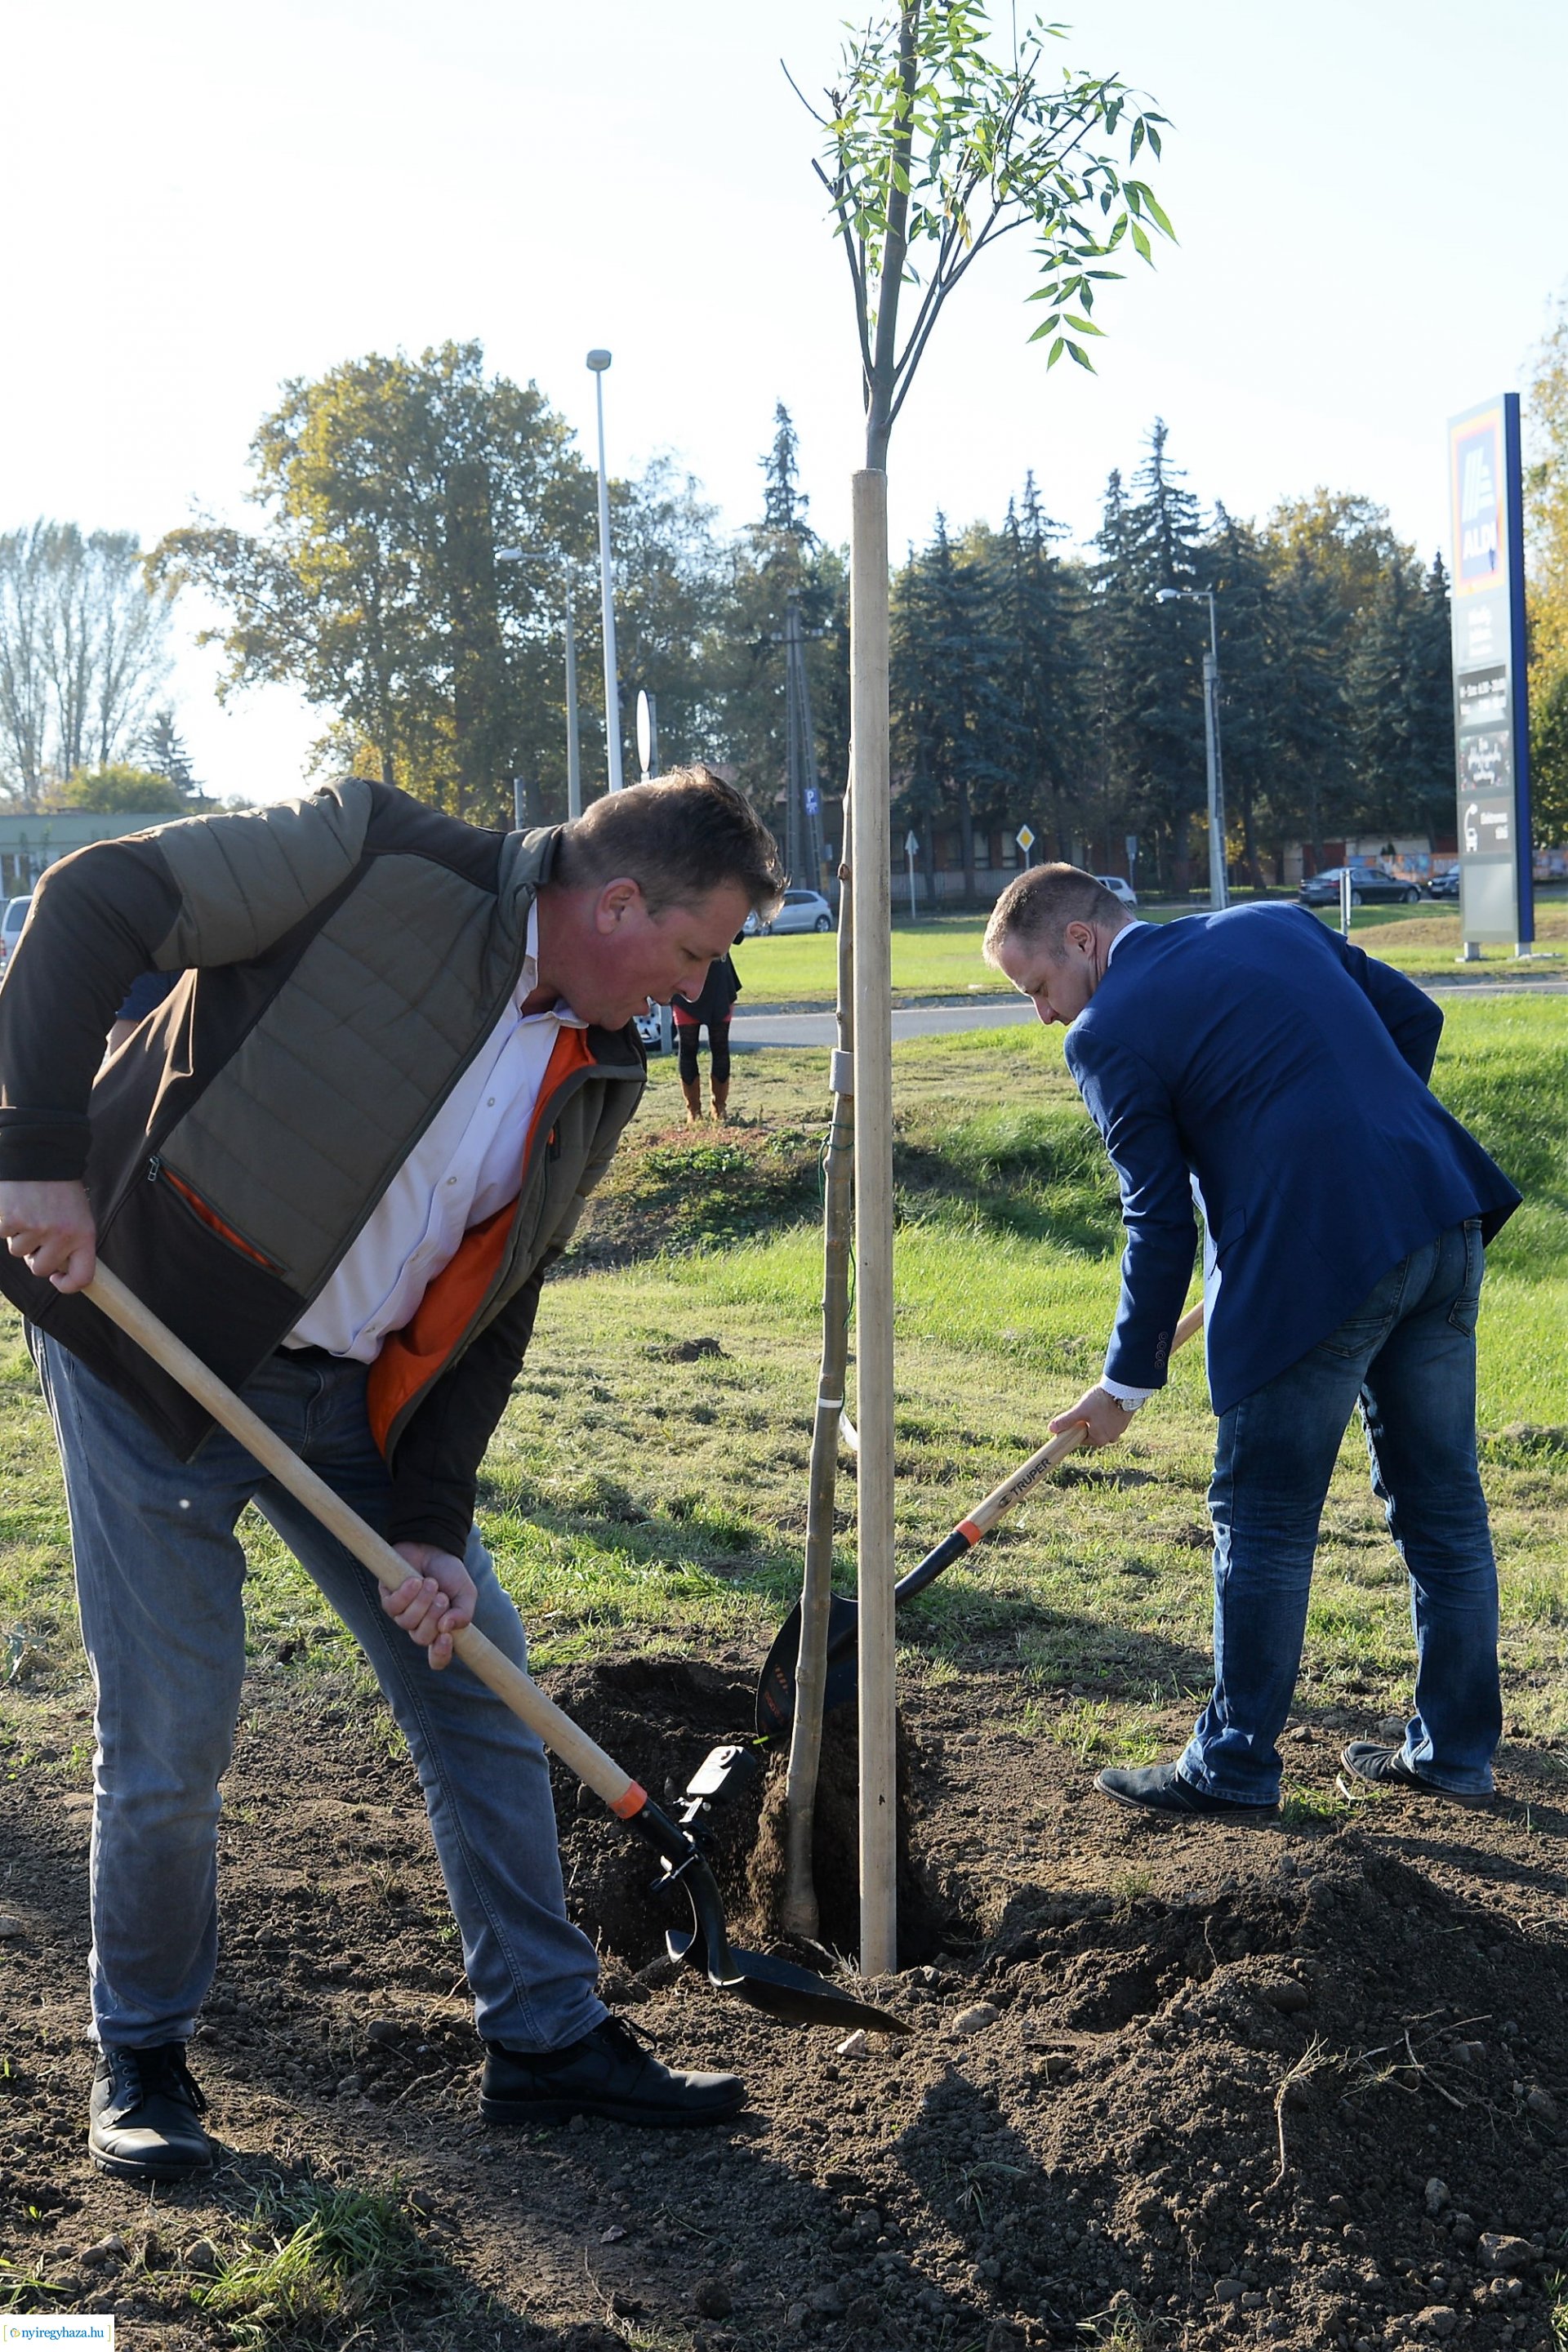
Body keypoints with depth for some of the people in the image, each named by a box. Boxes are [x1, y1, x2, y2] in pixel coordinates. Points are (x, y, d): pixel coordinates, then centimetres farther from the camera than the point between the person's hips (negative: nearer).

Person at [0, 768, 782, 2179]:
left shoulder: (601, 1077, 4)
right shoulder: (381, 864, -16)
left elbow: (494, 1306, 6)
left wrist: (433, 1522, -2)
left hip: (349, 1394, 7)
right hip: (150, 1339, -6)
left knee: (477, 1680, 7)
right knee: (170, 1732, -1)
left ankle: (549, 2034, 22)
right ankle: (143, 2053, 23)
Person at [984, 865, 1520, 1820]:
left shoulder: (1109, 1032, -4)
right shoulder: (1277, 922, 16)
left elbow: (1160, 1222, -3)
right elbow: (1415, 1016, 18)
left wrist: (1129, 1380, 7)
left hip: (1317, 1264, -7)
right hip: (1443, 1221, 8)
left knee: (1264, 1523, 6)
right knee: (1443, 1501, 15)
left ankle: (1236, 1764, 16)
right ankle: (1454, 1747, 26)